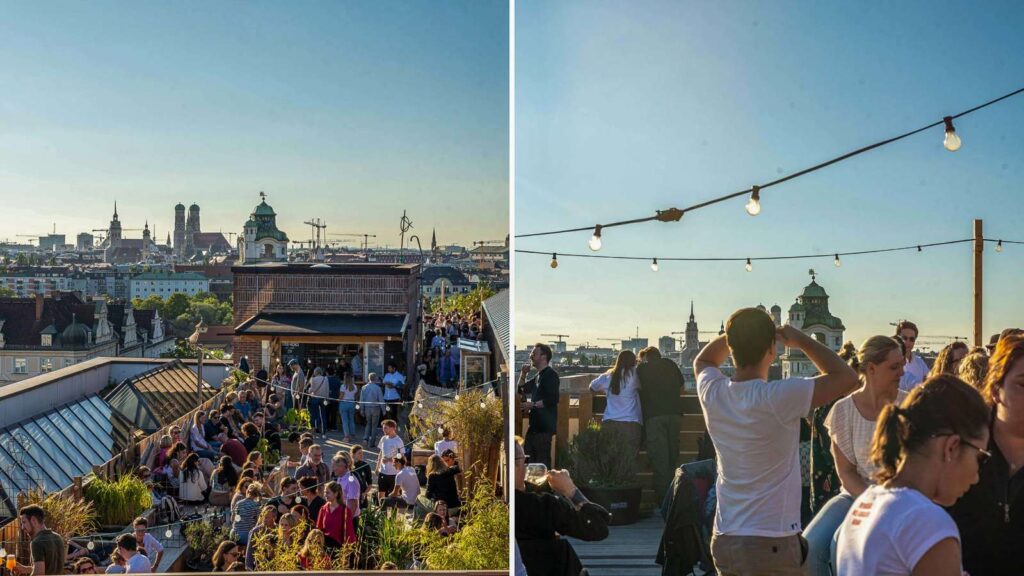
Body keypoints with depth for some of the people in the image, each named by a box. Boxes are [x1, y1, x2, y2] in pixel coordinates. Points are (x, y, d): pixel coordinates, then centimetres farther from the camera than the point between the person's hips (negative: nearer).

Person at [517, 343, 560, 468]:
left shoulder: (550, 374, -11)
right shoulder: (538, 376, 19)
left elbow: (553, 399, -21)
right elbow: (522, 389, 28)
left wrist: (533, 405, -18)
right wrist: (523, 374, 13)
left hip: (545, 426, -10)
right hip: (535, 424, 10)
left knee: (542, 460, -10)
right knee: (527, 457, 13)